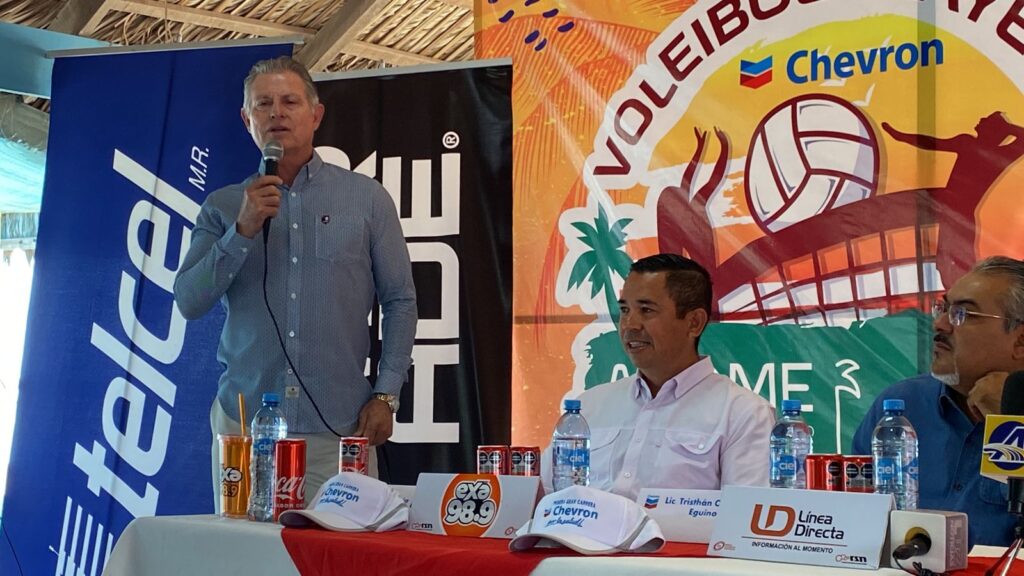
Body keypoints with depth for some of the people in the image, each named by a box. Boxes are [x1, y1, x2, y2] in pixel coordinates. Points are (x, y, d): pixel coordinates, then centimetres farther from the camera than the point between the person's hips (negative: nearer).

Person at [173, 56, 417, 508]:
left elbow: (400, 302, 6)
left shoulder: (367, 199, 7)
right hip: (244, 423, 1)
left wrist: (386, 395, -2)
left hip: (338, 426, -1)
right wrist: (244, 230, -10)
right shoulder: (224, 207, 10)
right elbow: (189, 303, 0)